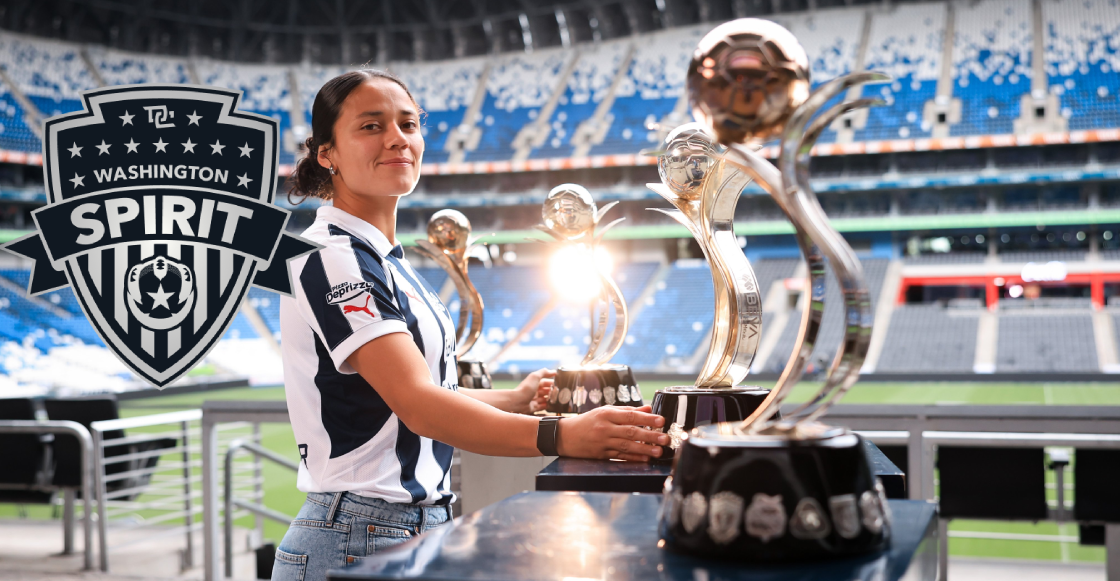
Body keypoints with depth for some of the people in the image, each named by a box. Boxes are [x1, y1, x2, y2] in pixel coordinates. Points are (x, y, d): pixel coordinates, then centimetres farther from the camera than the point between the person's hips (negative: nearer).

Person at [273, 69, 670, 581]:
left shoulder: (389, 262, 13)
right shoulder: (330, 257, -16)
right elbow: (417, 404, -27)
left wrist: (517, 400, 21)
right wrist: (561, 435, -37)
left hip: (422, 527, 9)